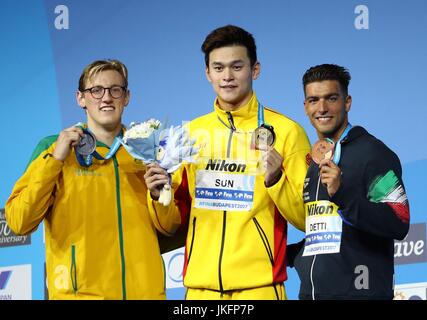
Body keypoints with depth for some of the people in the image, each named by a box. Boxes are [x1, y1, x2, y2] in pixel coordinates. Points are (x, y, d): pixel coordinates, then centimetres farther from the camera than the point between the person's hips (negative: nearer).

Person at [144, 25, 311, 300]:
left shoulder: (286, 131, -2)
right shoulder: (190, 132, 9)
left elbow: (307, 219, -3)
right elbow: (173, 222, 14)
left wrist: (275, 180, -17)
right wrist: (159, 197, -5)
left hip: (258, 287, -3)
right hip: (200, 287, 3)